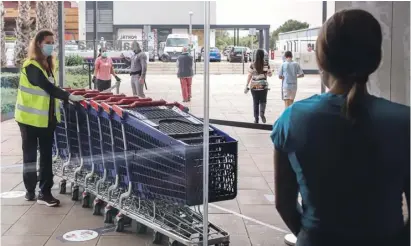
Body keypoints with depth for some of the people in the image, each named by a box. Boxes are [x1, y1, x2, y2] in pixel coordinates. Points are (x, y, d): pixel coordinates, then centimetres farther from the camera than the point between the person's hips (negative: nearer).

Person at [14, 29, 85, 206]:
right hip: (30, 118, -7)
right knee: (30, 154, 6)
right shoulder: (31, 66, -16)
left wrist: (61, 99, 4)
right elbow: (47, 86, -25)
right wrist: (69, 96, -29)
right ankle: (31, 190, 18)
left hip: (47, 117, 8)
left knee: (46, 155, 7)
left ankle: (44, 192, 11)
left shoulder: (47, 64, 10)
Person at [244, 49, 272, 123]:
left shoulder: (252, 65, -4)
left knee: (255, 102, 9)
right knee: (263, 101, 11)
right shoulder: (266, 64, -2)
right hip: (263, 85, 0)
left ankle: (256, 119, 11)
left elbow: (249, 76, -6)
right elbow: (270, 74, 3)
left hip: (254, 86, 0)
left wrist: (247, 86, -2)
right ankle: (262, 112, -17)